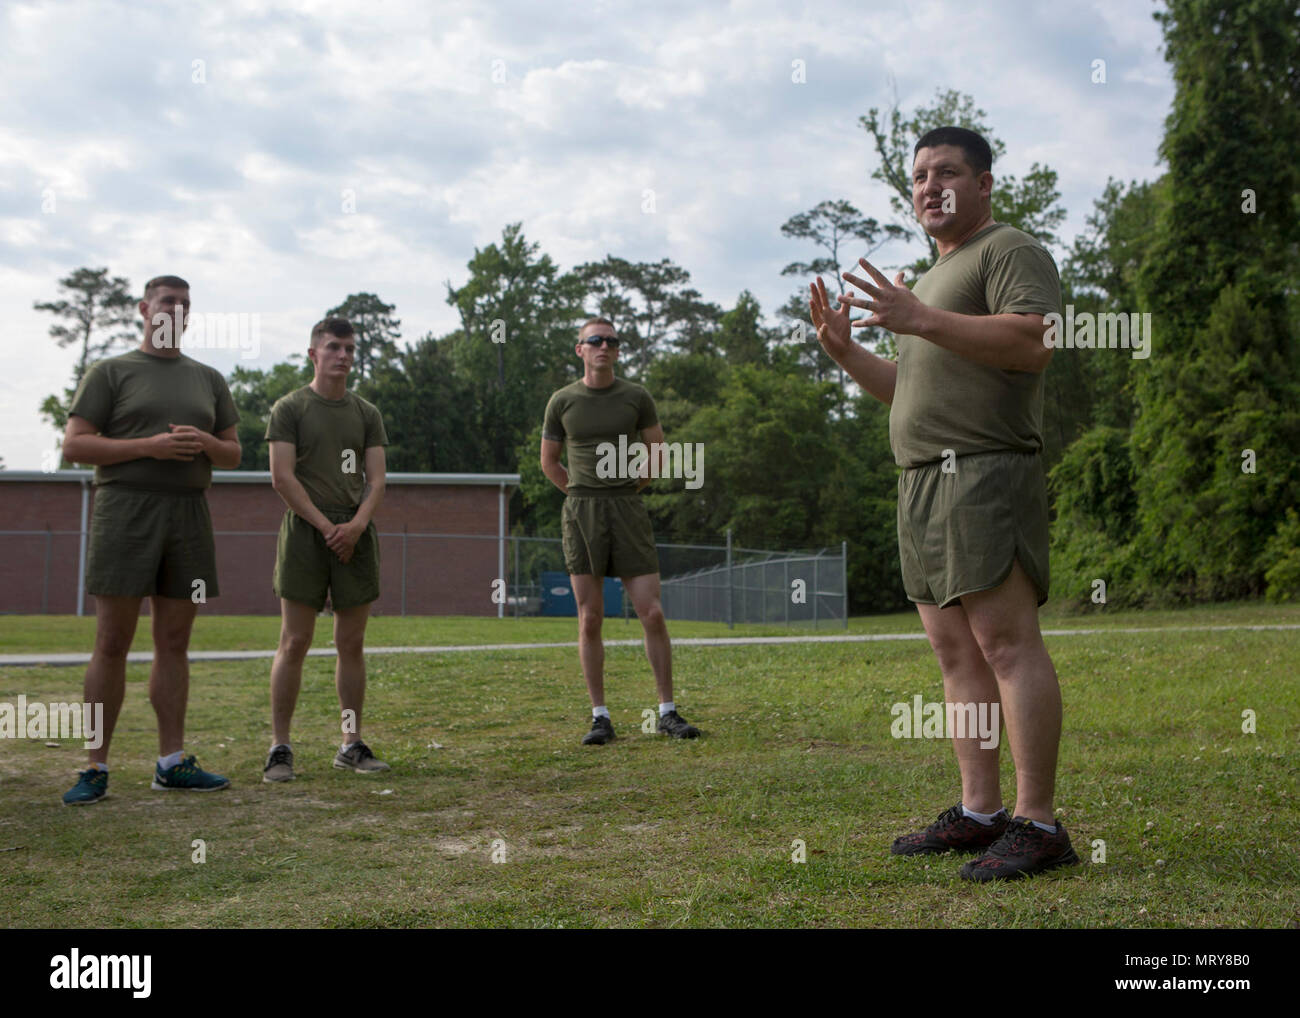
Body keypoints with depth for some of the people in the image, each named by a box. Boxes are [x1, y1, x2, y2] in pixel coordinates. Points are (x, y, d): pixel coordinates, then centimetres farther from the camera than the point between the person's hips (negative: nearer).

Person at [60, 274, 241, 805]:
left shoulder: (208, 379, 17)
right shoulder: (110, 372, 5)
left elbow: (233, 455, 18)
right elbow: (74, 446, -3)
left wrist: (206, 443, -6)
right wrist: (149, 446, -14)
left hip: (188, 514, 4)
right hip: (125, 511, -4)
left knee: (174, 644, 6)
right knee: (112, 644, -4)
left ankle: (171, 762, 10)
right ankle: (96, 769, 0)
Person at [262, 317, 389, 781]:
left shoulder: (366, 413, 14)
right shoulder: (290, 408, 2)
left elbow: (376, 480, 8)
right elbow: (282, 478, -6)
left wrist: (357, 524, -10)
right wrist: (326, 526, -12)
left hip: (355, 535, 4)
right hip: (306, 533, -4)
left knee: (352, 643, 5)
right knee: (294, 642, -4)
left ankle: (351, 744, 12)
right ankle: (280, 747, 1)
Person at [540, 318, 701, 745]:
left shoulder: (635, 397, 6)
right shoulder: (562, 401, 6)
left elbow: (658, 451, 17)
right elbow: (548, 461, 17)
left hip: (628, 512, 0)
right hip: (580, 516, 0)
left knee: (652, 613, -5)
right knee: (590, 618, 0)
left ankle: (668, 711, 6)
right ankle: (600, 717, 7)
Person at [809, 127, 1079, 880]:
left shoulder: (1011, 251, 0)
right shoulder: (940, 277, 28)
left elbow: (1033, 342, -19)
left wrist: (921, 321, -23)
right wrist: (847, 351, 15)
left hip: (985, 471, -9)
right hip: (926, 479, 10)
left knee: (1007, 643, -13)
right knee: (956, 651, 6)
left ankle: (1039, 824, -11)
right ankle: (979, 812, 10)